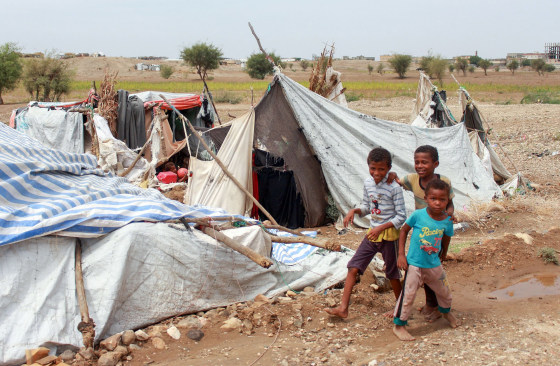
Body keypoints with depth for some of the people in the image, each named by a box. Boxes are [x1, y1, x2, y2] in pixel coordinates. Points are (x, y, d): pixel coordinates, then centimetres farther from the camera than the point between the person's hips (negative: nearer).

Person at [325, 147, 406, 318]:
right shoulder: (368, 183, 2)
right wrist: (354, 211, -5)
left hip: (389, 235, -6)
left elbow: (401, 217, -14)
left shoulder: (394, 188, -16)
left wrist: (380, 228, -22)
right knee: (353, 267, -1)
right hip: (372, 233, 6)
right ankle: (343, 307, 2)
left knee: (392, 274, 8)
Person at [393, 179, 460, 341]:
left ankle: (446, 312, 52)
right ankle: (398, 325, 12)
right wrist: (401, 254, -8)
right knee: (408, 295, -5)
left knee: (444, 292, 20)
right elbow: (404, 231, -4)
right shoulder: (418, 215, -16)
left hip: (434, 265, 4)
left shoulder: (447, 221, -7)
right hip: (415, 265, -4)